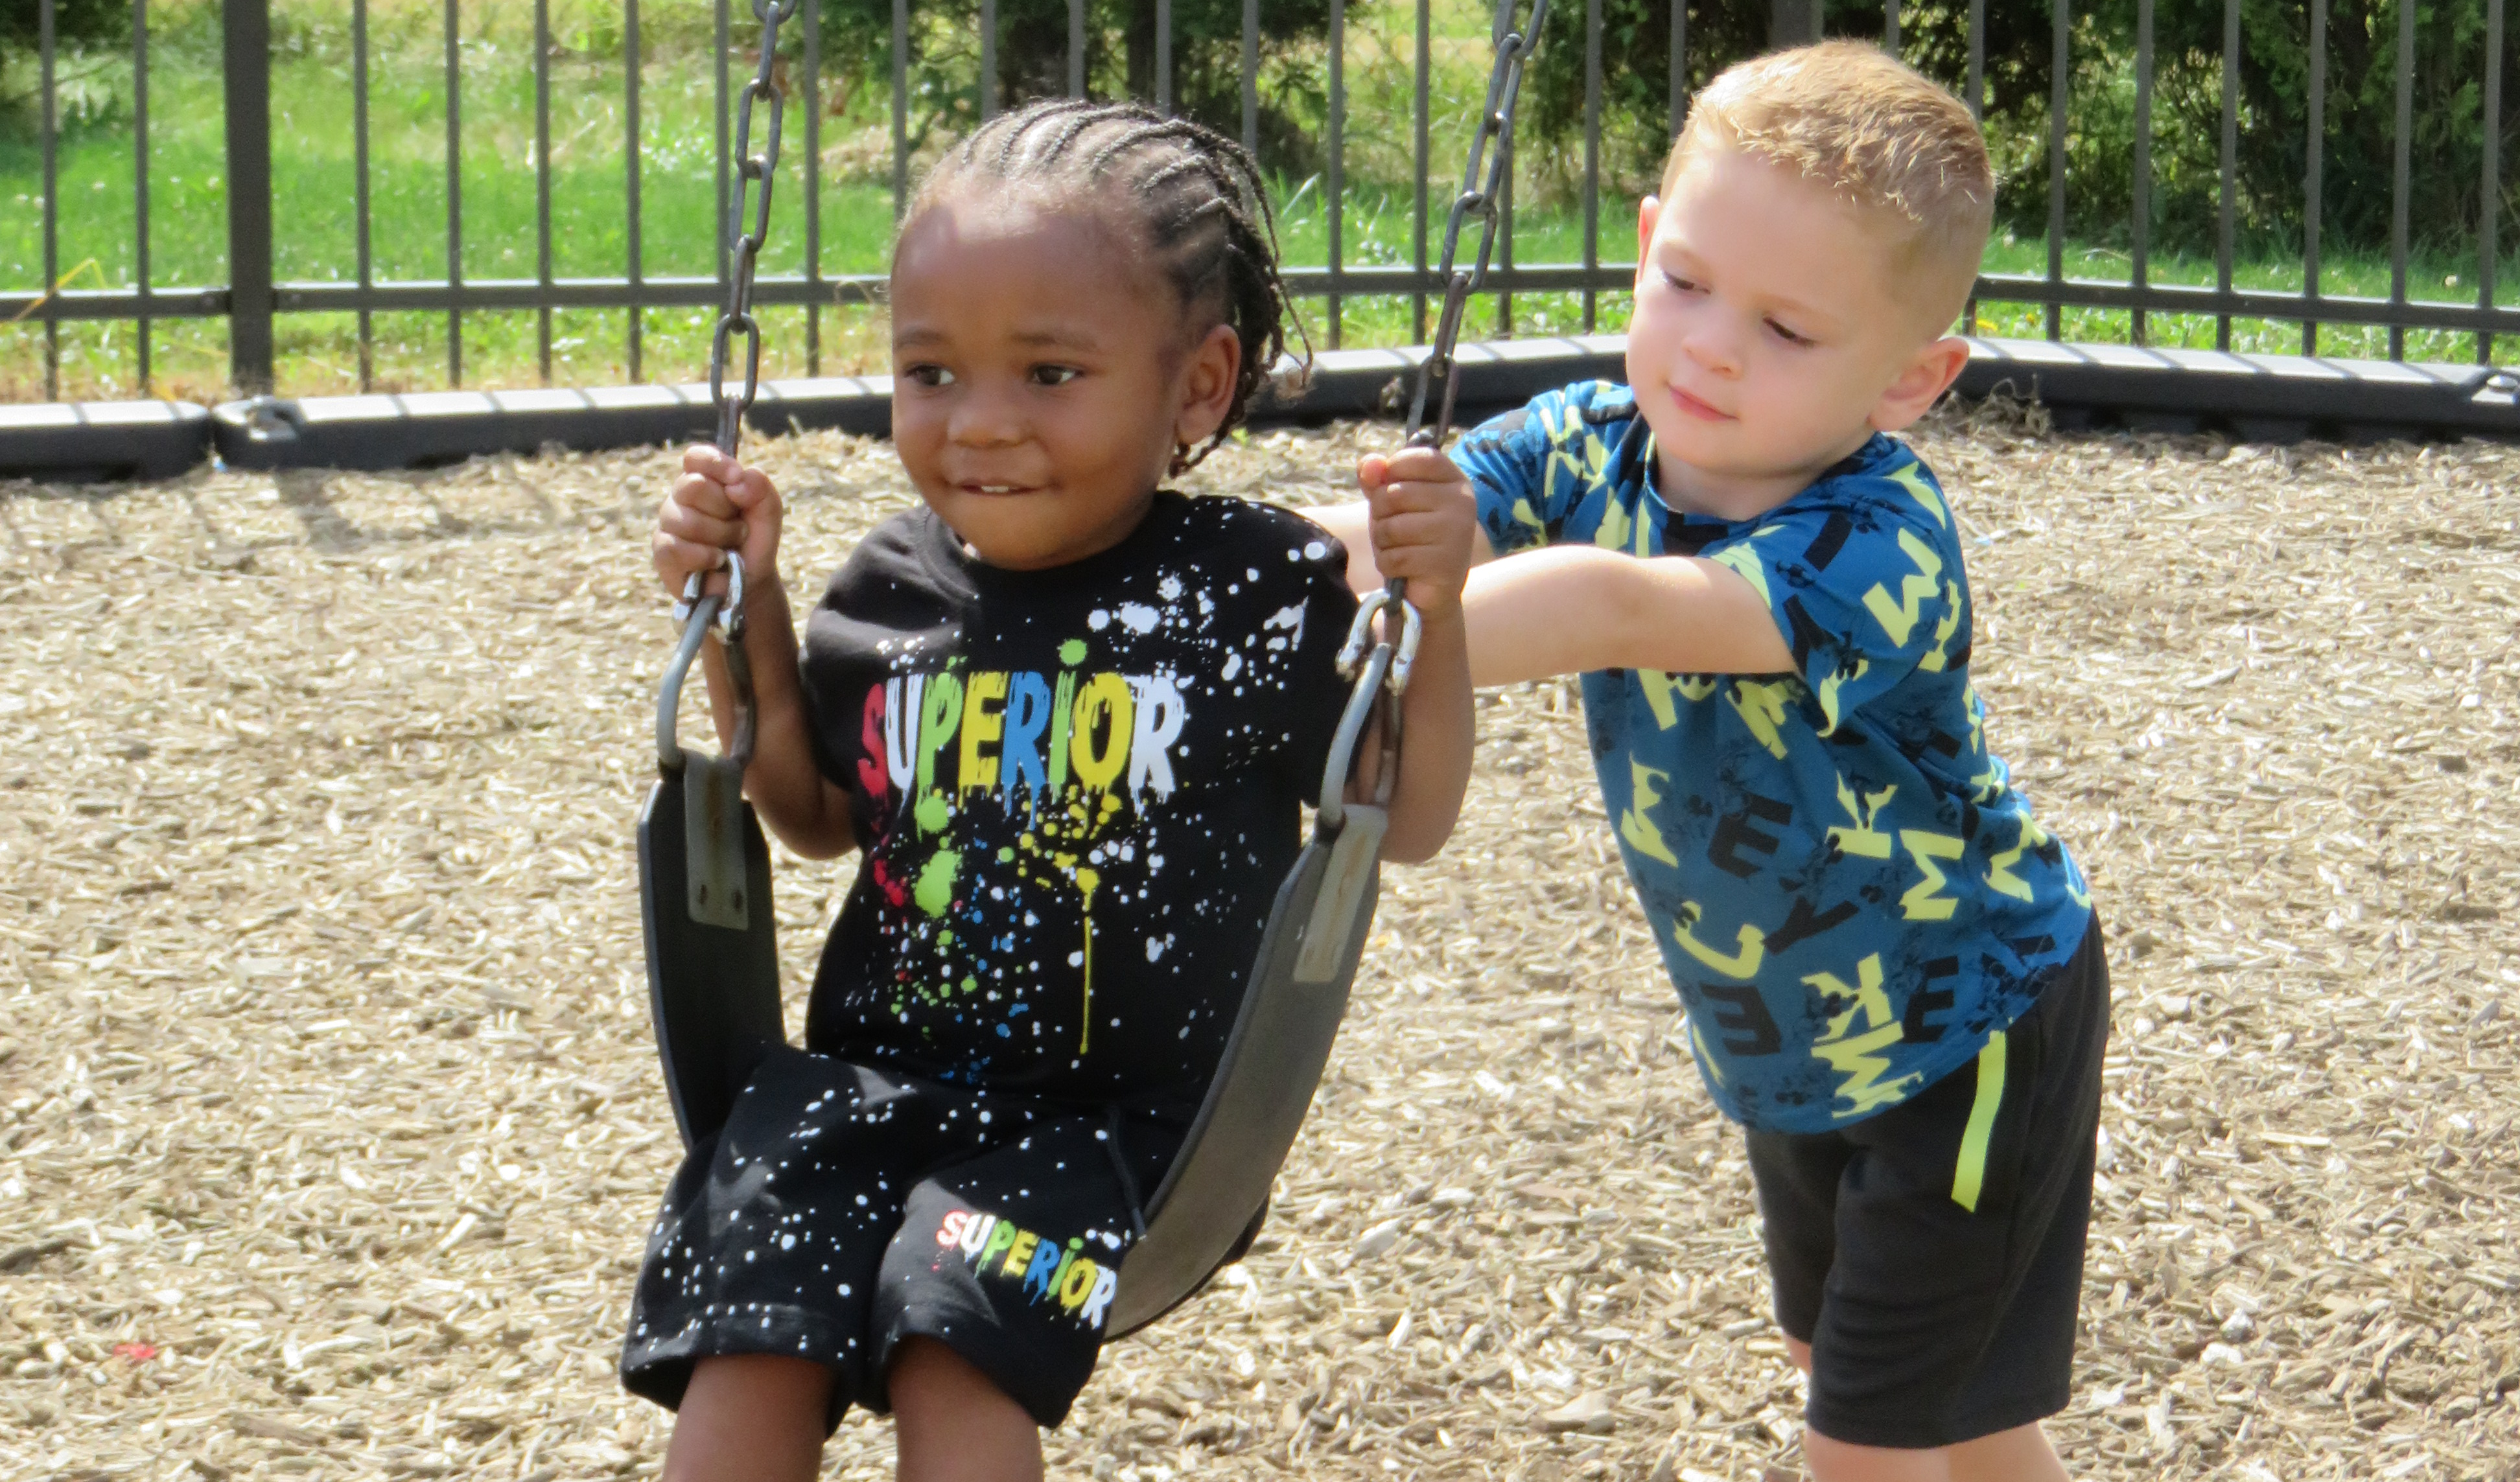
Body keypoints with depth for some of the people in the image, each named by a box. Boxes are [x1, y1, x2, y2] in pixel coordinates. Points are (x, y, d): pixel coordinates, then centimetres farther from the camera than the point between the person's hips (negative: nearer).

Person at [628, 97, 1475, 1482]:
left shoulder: (1257, 591, -7)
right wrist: (747, 614, 10)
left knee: (959, 1350, -29)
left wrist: (1432, 618, -12)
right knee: (749, 1361, -18)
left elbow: (1404, 825, 4)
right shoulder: (893, 589, 5)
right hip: (872, 1071, 4)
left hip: (1106, 1107, -4)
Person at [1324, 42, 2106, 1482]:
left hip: (1964, 1033, -7)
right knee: (1843, 1358, 26)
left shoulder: (1878, 550, -36)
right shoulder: (1590, 449, -14)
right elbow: (1375, 535, -24)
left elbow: (1624, 613, -51)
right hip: (1793, 1045, 8)